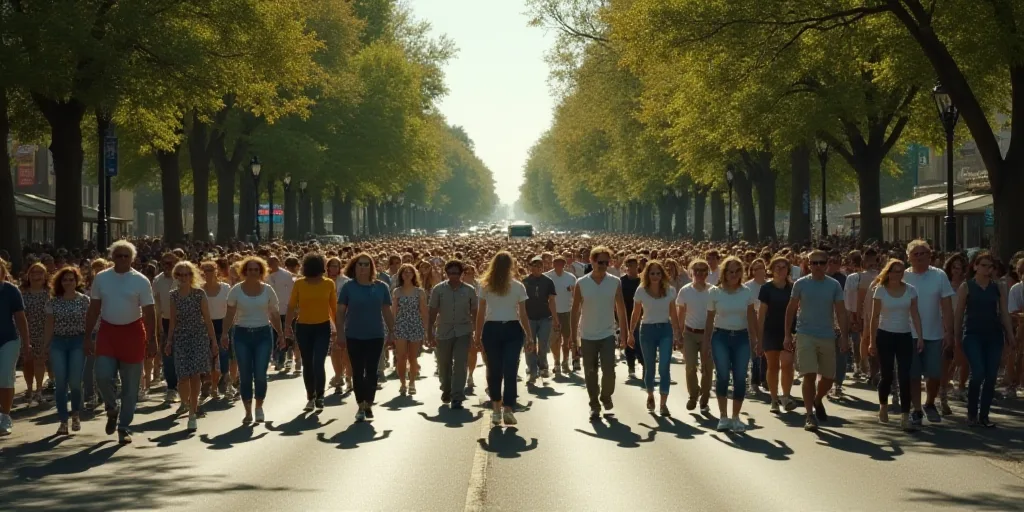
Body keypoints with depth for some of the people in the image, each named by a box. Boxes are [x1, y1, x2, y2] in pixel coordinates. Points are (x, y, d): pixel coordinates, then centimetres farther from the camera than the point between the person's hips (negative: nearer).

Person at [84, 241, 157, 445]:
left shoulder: (141, 281, -2)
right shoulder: (101, 278, 4)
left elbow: (149, 313, -2)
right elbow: (93, 309, 8)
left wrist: (151, 340, -8)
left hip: (132, 332, -1)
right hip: (107, 332, 1)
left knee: (130, 385, 2)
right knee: (103, 376, -12)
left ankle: (124, 427, 13)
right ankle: (112, 408, 18)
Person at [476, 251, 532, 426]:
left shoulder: (485, 286, 0)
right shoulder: (517, 286, -2)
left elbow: (480, 313, -1)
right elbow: (523, 315, -1)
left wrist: (478, 335, 6)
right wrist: (530, 337, 4)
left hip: (491, 329, 1)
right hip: (512, 329, -1)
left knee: (494, 370, 10)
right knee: (510, 370, 0)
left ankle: (496, 410, 16)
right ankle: (508, 411, -4)